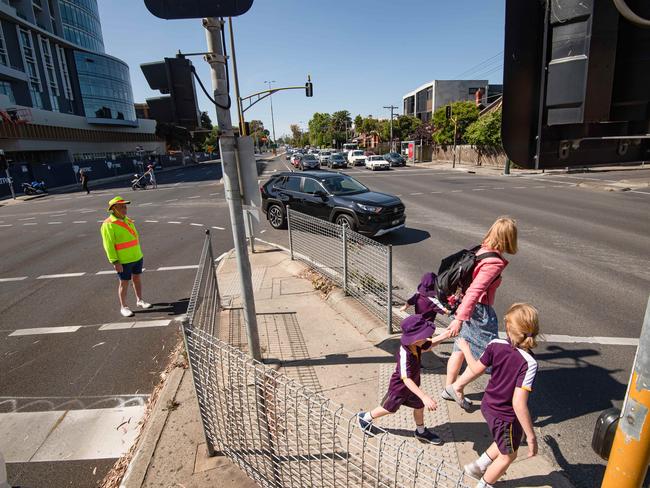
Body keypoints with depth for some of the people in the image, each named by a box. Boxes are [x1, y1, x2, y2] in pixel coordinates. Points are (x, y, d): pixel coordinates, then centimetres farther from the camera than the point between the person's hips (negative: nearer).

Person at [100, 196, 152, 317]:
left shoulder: (127, 220, 8)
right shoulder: (108, 225, -15)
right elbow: (109, 245, -18)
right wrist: (115, 262, -21)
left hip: (137, 257, 7)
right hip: (123, 261, -7)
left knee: (137, 278, 16)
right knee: (124, 282, 4)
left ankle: (139, 301, 31)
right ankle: (123, 307, 18)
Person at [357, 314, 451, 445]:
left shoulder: (415, 345, -18)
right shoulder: (405, 354, -42)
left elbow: (430, 343, 2)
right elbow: (406, 379, -47)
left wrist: (446, 335, -14)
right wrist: (424, 397, -54)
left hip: (412, 384, 7)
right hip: (400, 386, -7)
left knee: (419, 406, 21)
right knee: (389, 408, 16)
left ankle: (421, 432, 48)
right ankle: (364, 417, 40)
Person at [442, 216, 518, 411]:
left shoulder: (482, 251, 3)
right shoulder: (494, 263, -22)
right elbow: (474, 291, -27)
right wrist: (459, 319, -26)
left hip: (468, 308, 9)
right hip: (479, 312, -9)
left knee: (460, 349, 20)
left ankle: (449, 388, 34)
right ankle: (456, 387, 14)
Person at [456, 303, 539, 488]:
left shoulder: (495, 345, -17)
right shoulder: (528, 363, -30)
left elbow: (476, 369, -2)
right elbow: (518, 404, -30)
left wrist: (465, 349, 14)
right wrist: (531, 437, -20)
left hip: (488, 406, 6)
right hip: (505, 416, -5)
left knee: (503, 443, 33)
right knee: (508, 456, 23)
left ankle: (478, 466, 46)